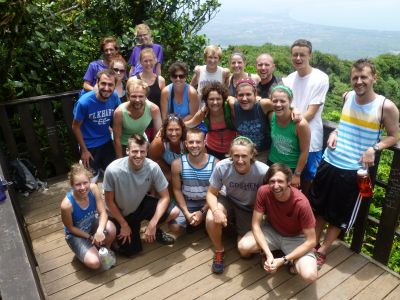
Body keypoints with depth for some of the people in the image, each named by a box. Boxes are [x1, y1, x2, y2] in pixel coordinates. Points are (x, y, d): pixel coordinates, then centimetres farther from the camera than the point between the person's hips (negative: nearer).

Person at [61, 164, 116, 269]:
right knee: (94, 263, -22)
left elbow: (103, 212, -20)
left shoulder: (93, 188, -25)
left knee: (111, 228, -31)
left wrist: (100, 230, -37)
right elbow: (70, 228, -15)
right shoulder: (67, 204, -33)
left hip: (93, 224, 3)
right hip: (76, 234, -3)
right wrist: (90, 237, -13)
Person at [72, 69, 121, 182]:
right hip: (89, 145, -3)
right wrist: (84, 150, -10)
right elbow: (76, 127, -14)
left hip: (107, 142, 4)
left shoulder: (114, 97, -16)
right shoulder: (84, 102, -26)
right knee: (91, 179, 11)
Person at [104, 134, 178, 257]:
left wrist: (153, 224, -25)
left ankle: (155, 230, 13)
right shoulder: (113, 170, -30)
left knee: (174, 212, -20)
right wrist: (124, 225, -10)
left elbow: (164, 197, -17)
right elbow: (109, 201, -15)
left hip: (142, 204, 2)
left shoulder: (153, 167, -25)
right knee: (130, 251, -1)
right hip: (122, 213, -1)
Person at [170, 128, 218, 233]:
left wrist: (202, 212, -15)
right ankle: (191, 221, 16)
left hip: (207, 202, 0)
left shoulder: (215, 163, -16)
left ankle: (205, 219, 12)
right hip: (186, 202, 1)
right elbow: (177, 190, -5)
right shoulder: (177, 164, -13)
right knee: (174, 227, -16)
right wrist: (187, 213, -13)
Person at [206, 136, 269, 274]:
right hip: (228, 200, 1)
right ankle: (219, 251, 1)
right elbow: (211, 193, -15)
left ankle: (242, 231, 32)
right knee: (211, 219, -30)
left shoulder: (263, 171, -32)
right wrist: (216, 210, -34)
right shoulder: (221, 167, -28)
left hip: (250, 208, 0)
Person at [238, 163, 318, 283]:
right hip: (272, 230, 2)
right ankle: (271, 252, 7)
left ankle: (291, 260, 8)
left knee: (310, 276, -27)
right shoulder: (264, 191, -24)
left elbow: (311, 241, -22)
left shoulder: (301, 203, -31)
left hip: (296, 238, -2)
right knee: (244, 246, -26)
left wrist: (283, 260, -27)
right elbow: (255, 224, -18)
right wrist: (268, 254, -29)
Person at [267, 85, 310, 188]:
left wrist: (297, 174, -11)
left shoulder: (300, 124, -28)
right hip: (272, 163, 4)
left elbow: (304, 152, -18)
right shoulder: (271, 116, -16)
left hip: (292, 168, -4)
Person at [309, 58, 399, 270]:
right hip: (329, 162, 4)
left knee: (339, 215, 11)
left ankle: (322, 251, 29)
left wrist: (374, 148, -18)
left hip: (353, 170, -4)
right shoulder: (348, 97, 1)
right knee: (319, 207, 16)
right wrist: (335, 133, -1)